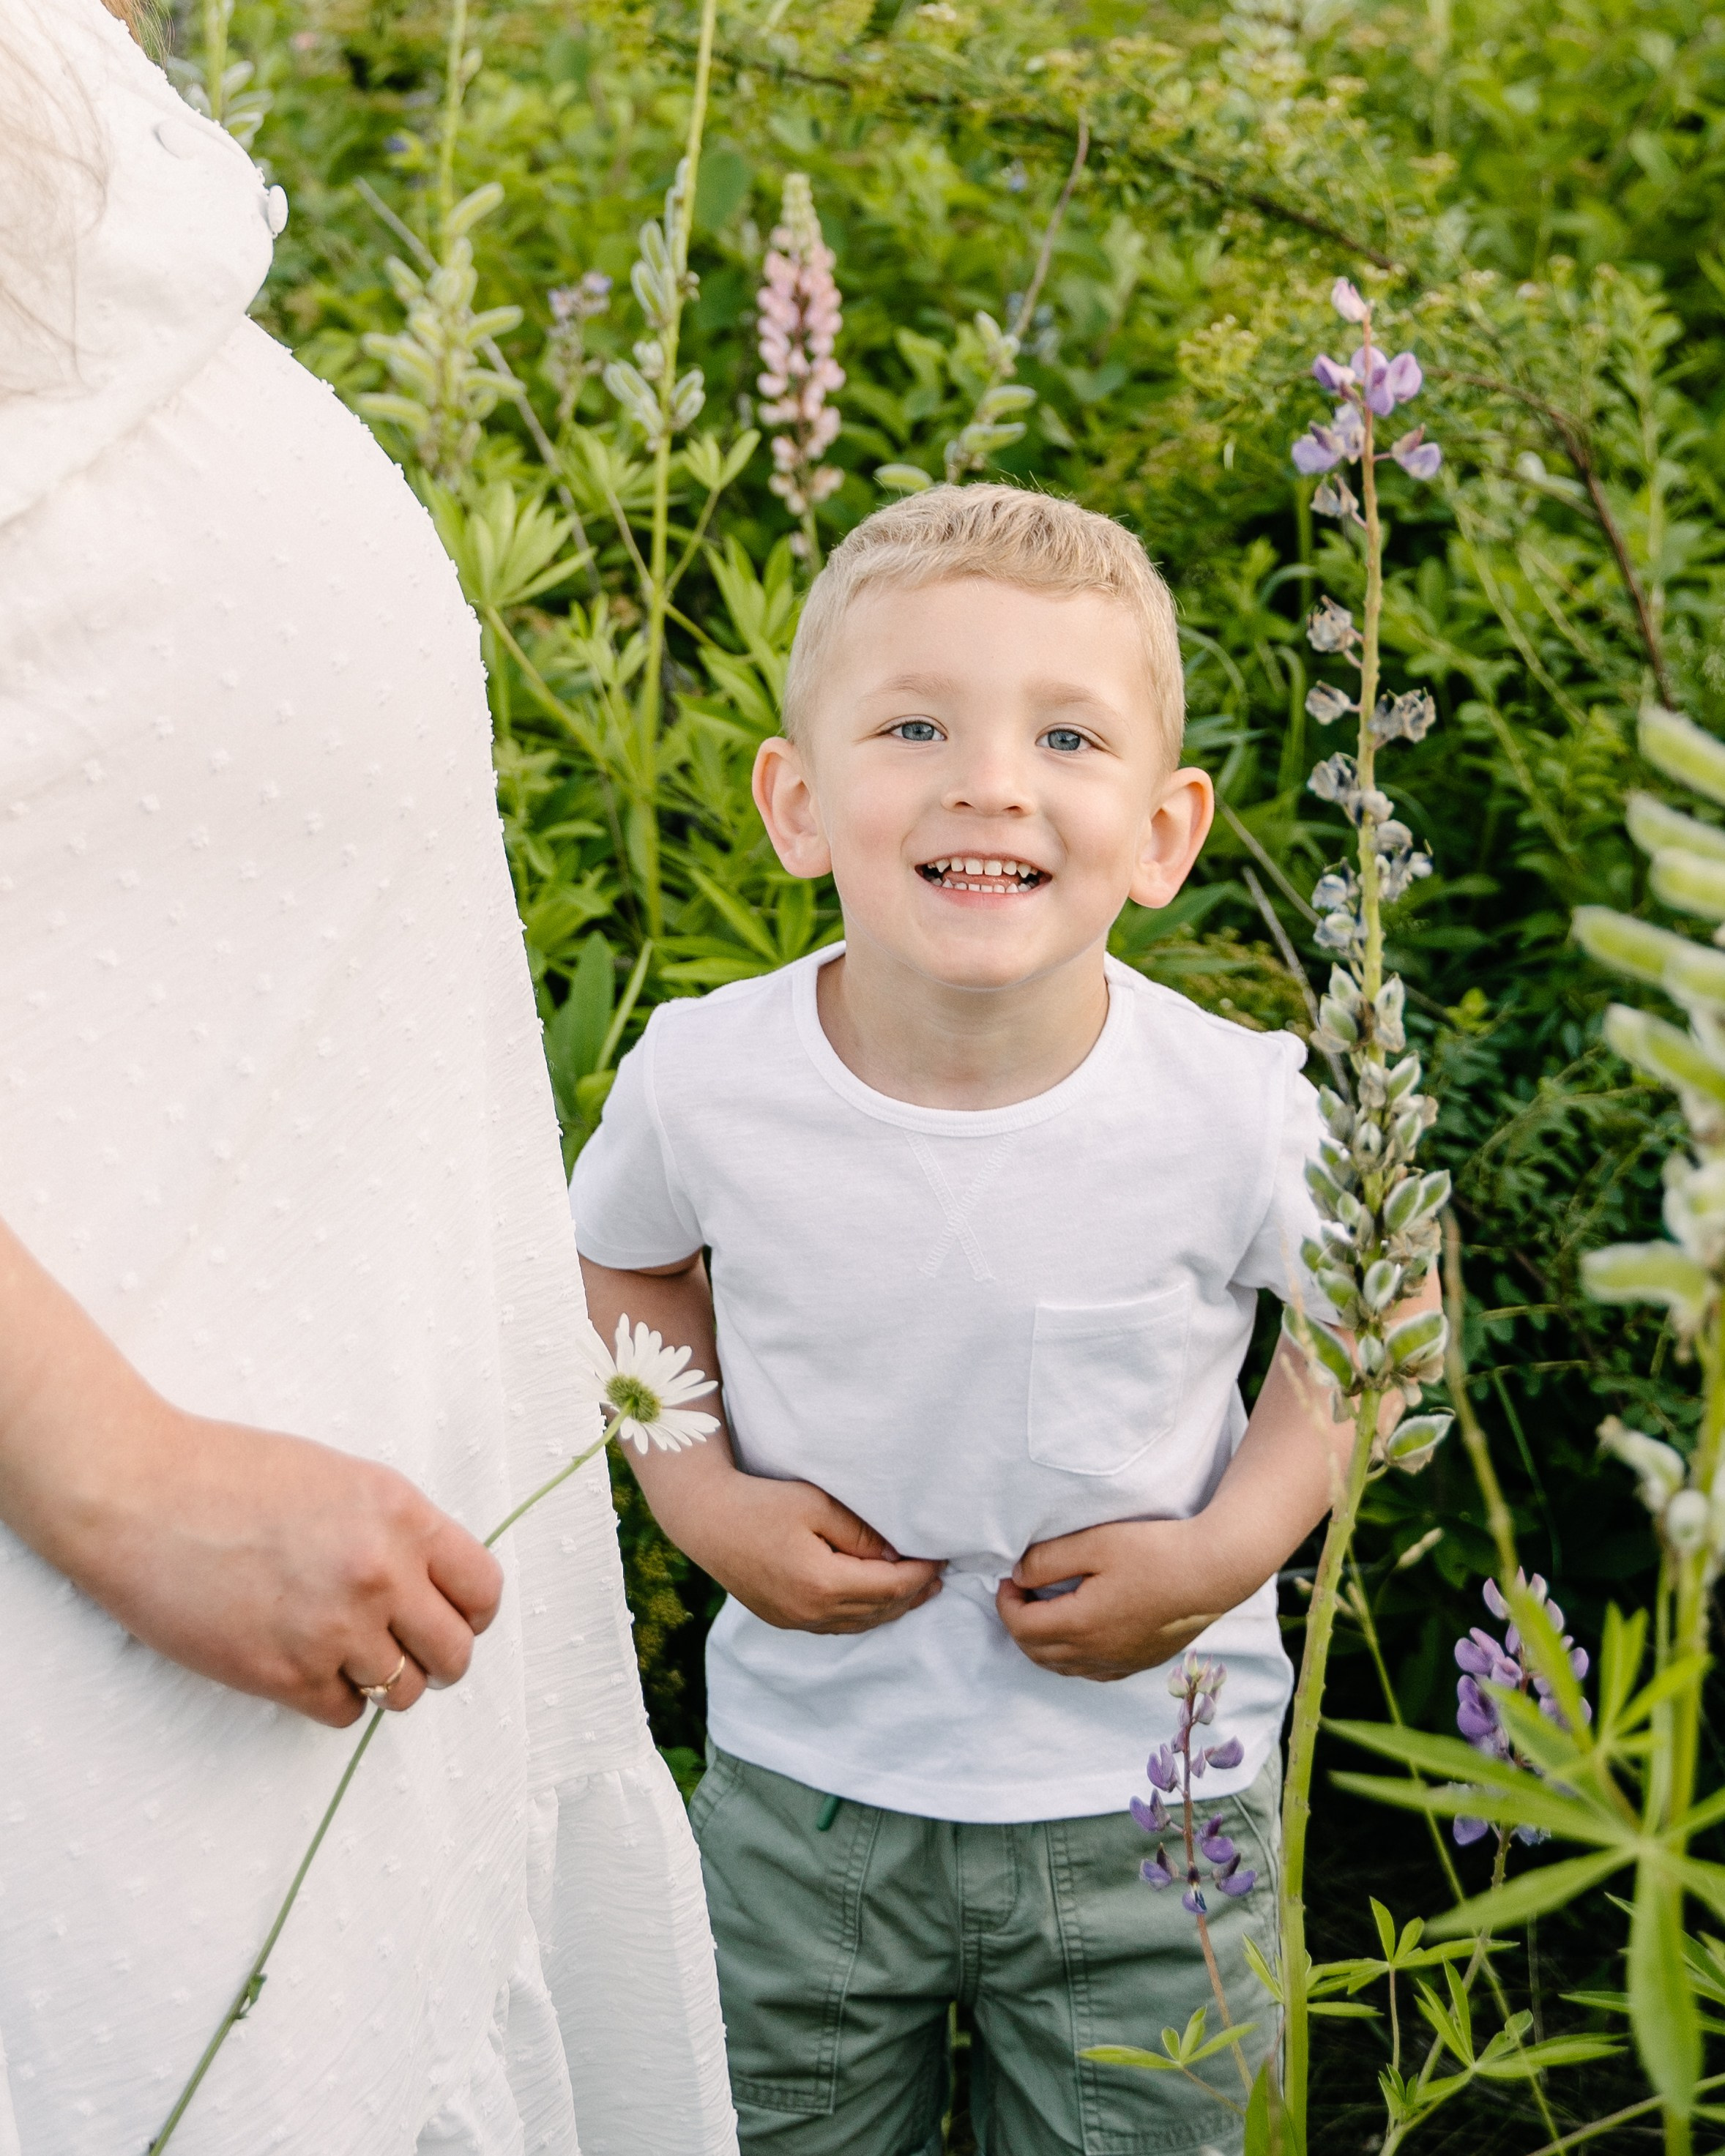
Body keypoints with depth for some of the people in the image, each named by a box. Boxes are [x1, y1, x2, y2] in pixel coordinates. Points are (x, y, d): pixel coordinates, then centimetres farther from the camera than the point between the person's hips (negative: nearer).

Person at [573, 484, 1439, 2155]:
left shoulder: (1236, 1111, -20)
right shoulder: (701, 1081, -17)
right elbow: (627, 1269, 6)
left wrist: (1230, 1550, -13)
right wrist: (704, 1504, -9)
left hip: (1146, 1808, -1)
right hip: (802, 1785, 1)